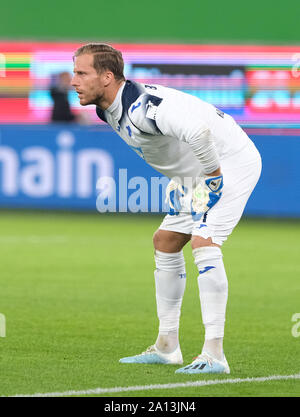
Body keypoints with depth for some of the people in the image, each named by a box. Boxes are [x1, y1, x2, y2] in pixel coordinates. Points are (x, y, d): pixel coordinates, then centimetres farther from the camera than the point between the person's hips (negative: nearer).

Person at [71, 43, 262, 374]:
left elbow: (198, 130, -47)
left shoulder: (142, 107, -32)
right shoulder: (110, 110, 1)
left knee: (203, 242, -22)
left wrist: (211, 176, -32)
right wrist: (179, 178, 15)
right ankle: (167, 347, 22)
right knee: (165, 242, 13)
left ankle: (214, 356, -22)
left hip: (232, 161, -11)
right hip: (194, 173, 11)